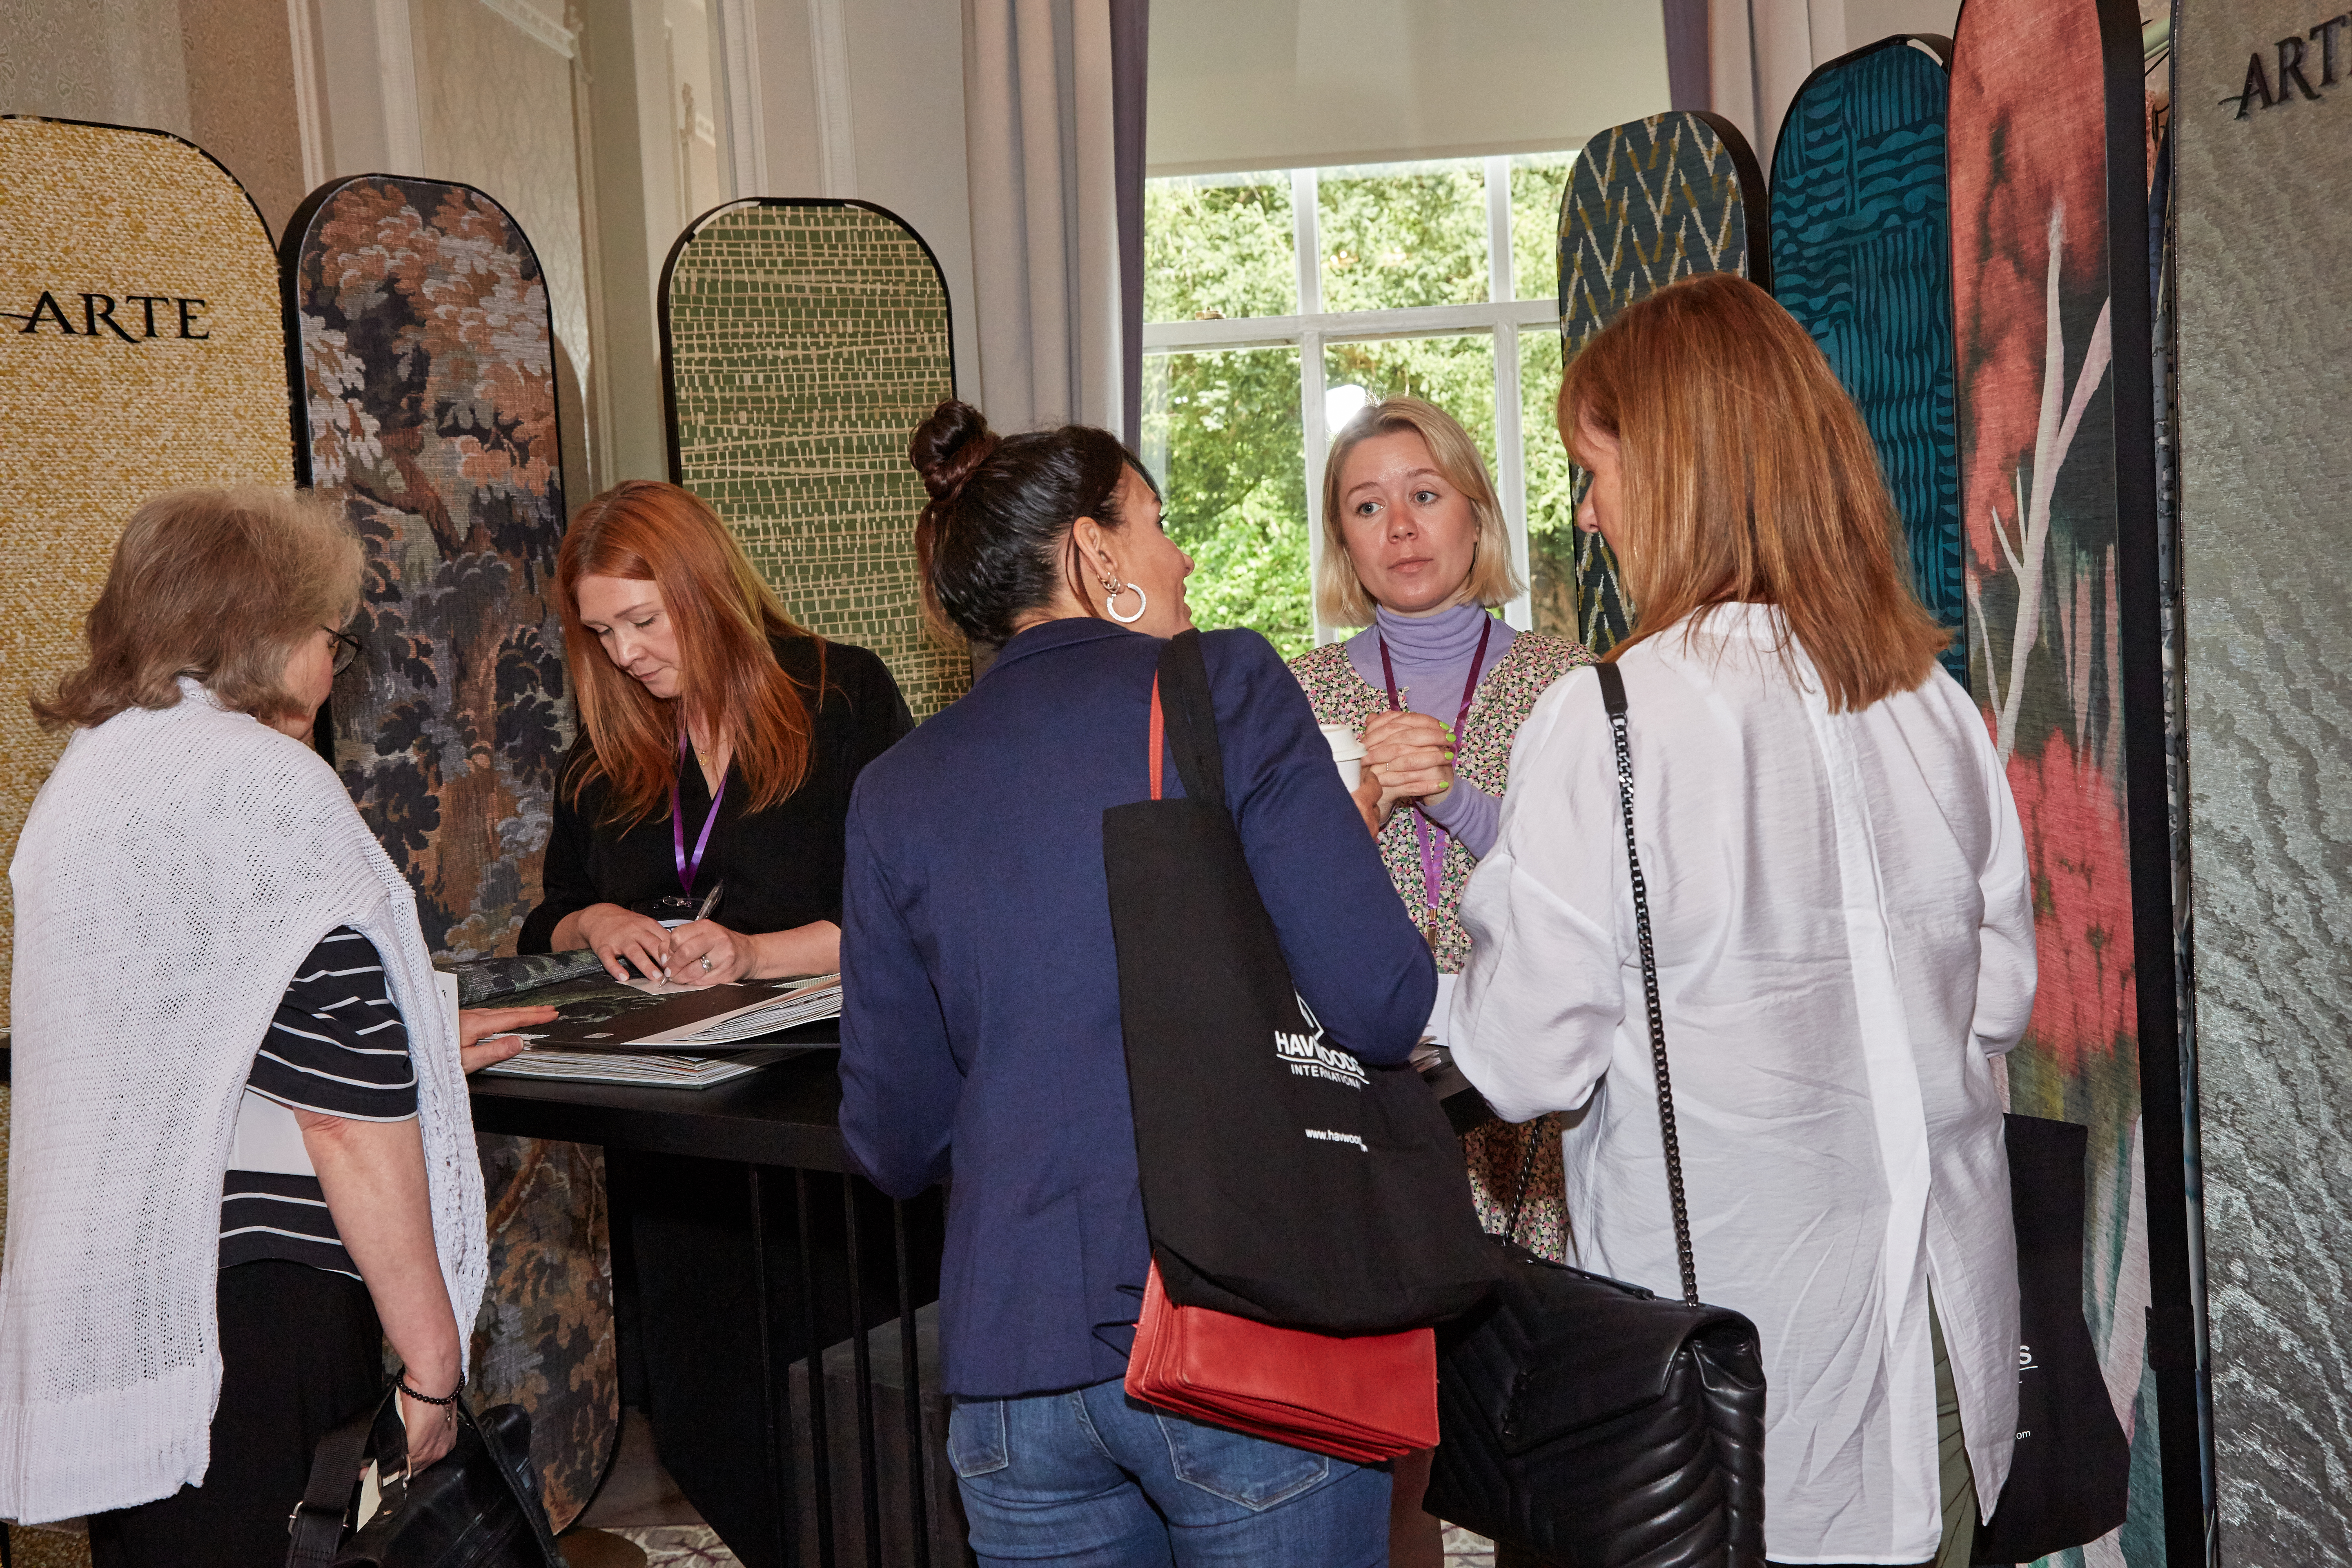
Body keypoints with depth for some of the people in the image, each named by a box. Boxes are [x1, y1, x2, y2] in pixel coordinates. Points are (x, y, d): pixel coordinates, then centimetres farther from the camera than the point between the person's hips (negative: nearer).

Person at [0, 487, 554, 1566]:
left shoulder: (89, 771, 13)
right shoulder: (270, 789, -14)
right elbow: (351, 1114, -17)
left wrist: (419, 1044, 29)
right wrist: (431, 1356, -12)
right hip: (240, 1292, -9)